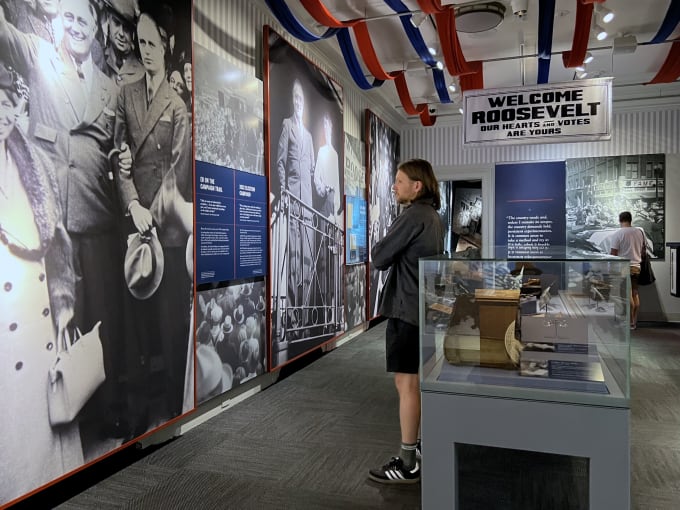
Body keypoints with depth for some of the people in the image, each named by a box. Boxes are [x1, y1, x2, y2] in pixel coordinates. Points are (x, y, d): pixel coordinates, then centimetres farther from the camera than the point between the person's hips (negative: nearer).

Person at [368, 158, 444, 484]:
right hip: (425, 307, 10)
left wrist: (378, 248, 6)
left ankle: (407, 464, 3)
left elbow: (379, 258, -13)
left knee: (406, 383, -5)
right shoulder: (432, 216, 14)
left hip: (407, 309, -10)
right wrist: (390, 250, 5)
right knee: (420, 380, 17)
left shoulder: (412, 216, -17)